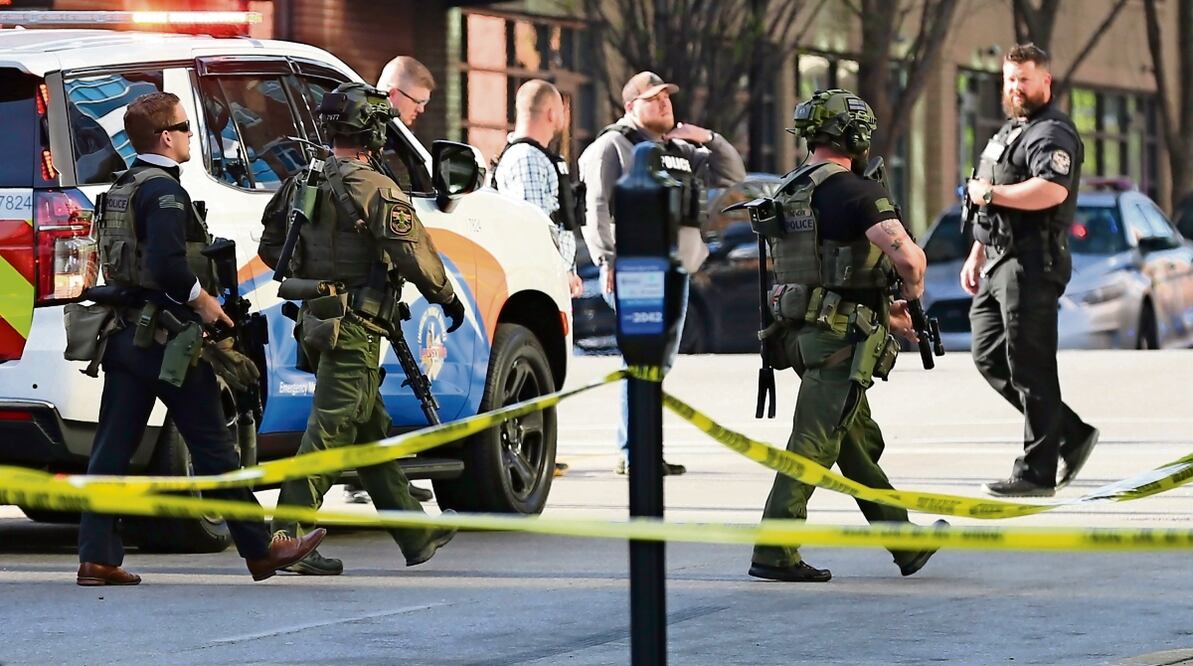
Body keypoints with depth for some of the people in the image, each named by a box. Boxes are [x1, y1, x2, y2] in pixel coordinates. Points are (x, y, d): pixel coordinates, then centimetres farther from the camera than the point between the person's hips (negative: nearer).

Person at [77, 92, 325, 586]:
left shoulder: (121, 189, 14)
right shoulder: (163, 191, -15)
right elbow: (166, 264, -27)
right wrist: (202, 298, -13)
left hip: (125, 333, 9)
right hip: (165, 335, -9)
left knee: (112, 448, 5)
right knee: (213, 447, -1)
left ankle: (97, 558, 0)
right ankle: (260, 550, 7)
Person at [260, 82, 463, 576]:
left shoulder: (302, 184, 10)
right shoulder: (374, 189, -14)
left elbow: (271, 248, 17)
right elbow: (414, 254, -14)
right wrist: (447, 297, 0)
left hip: (318, 323, 9)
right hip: (355, 328, -9)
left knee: (371, 430, 16)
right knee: (330, 430, -7)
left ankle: (416, 536, 26)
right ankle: (288, 538, -9)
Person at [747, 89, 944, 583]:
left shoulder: (788, 193, 13)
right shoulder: (854, 192, -14)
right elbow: (908, 256, -25)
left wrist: (883, 313, 26)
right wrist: (911, 294, -3)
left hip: (802, 332, 9)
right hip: (842, 338, -9)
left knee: (861, 443, 16)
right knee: (814, 443, -7)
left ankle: (906, 545, 26)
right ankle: (774, 553, -8)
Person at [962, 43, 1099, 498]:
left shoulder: (1052, 134, -10)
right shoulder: (1009, 132, 22)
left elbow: (1052, 190, -28)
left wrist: (989, 193, -19)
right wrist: (976, 256, 25)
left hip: (1032, 264, -11)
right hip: (999, 264, 11)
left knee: (1030, 367, -8)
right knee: (989, 357, 11)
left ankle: (1036, 473, -5)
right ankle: (1071, 435, 17)